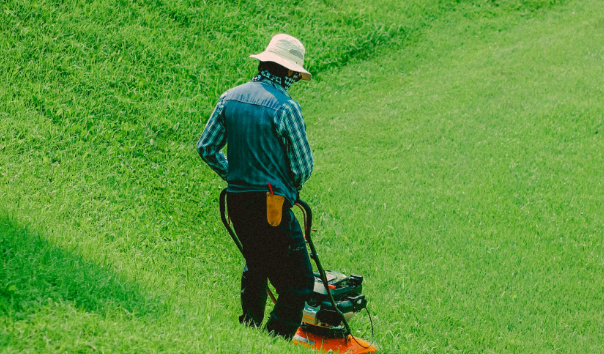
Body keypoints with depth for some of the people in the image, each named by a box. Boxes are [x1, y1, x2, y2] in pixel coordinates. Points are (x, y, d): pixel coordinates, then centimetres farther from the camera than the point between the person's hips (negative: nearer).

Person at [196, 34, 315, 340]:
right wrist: (291, 188, 11)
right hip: (272, 205, -7)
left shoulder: (230, 98, 5)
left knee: (256, 266, 28)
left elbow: (206, 147, 11)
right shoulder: (285, 107, -13)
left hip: (236, 200, 7)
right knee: (299, 282, -2)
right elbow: (303, 165, -10)